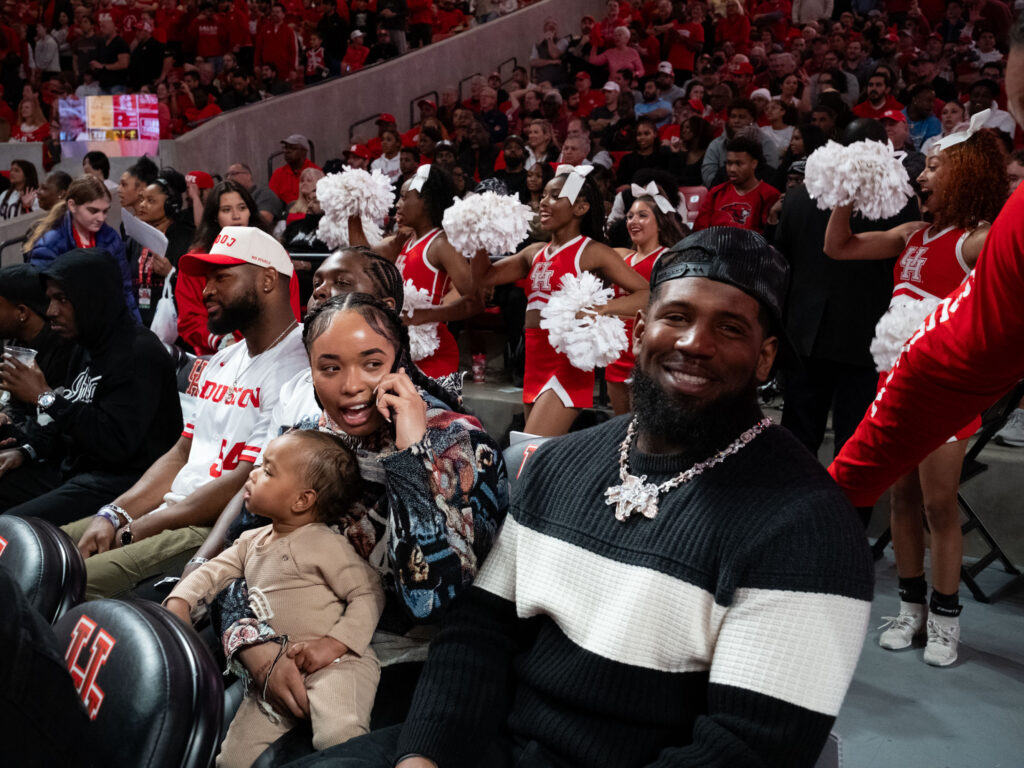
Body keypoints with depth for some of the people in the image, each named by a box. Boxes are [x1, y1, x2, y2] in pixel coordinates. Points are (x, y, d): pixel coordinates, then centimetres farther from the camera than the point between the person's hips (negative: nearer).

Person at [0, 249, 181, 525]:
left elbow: (115, 442, -25)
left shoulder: (138, 354, -18)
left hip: (120, 480, -10)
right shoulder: (90, 348, 14)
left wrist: (45, 397, -19)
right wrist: (27, 450, 5)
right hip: (74, 468, 10)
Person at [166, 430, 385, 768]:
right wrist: (179, 601, -5)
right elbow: (213, 571, 16)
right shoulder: (251, 541, 16)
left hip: (335, 663, -7)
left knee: (337, 734, -33)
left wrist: (331, 644, -21)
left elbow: (368, 594, -10)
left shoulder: (325, 543, -7)